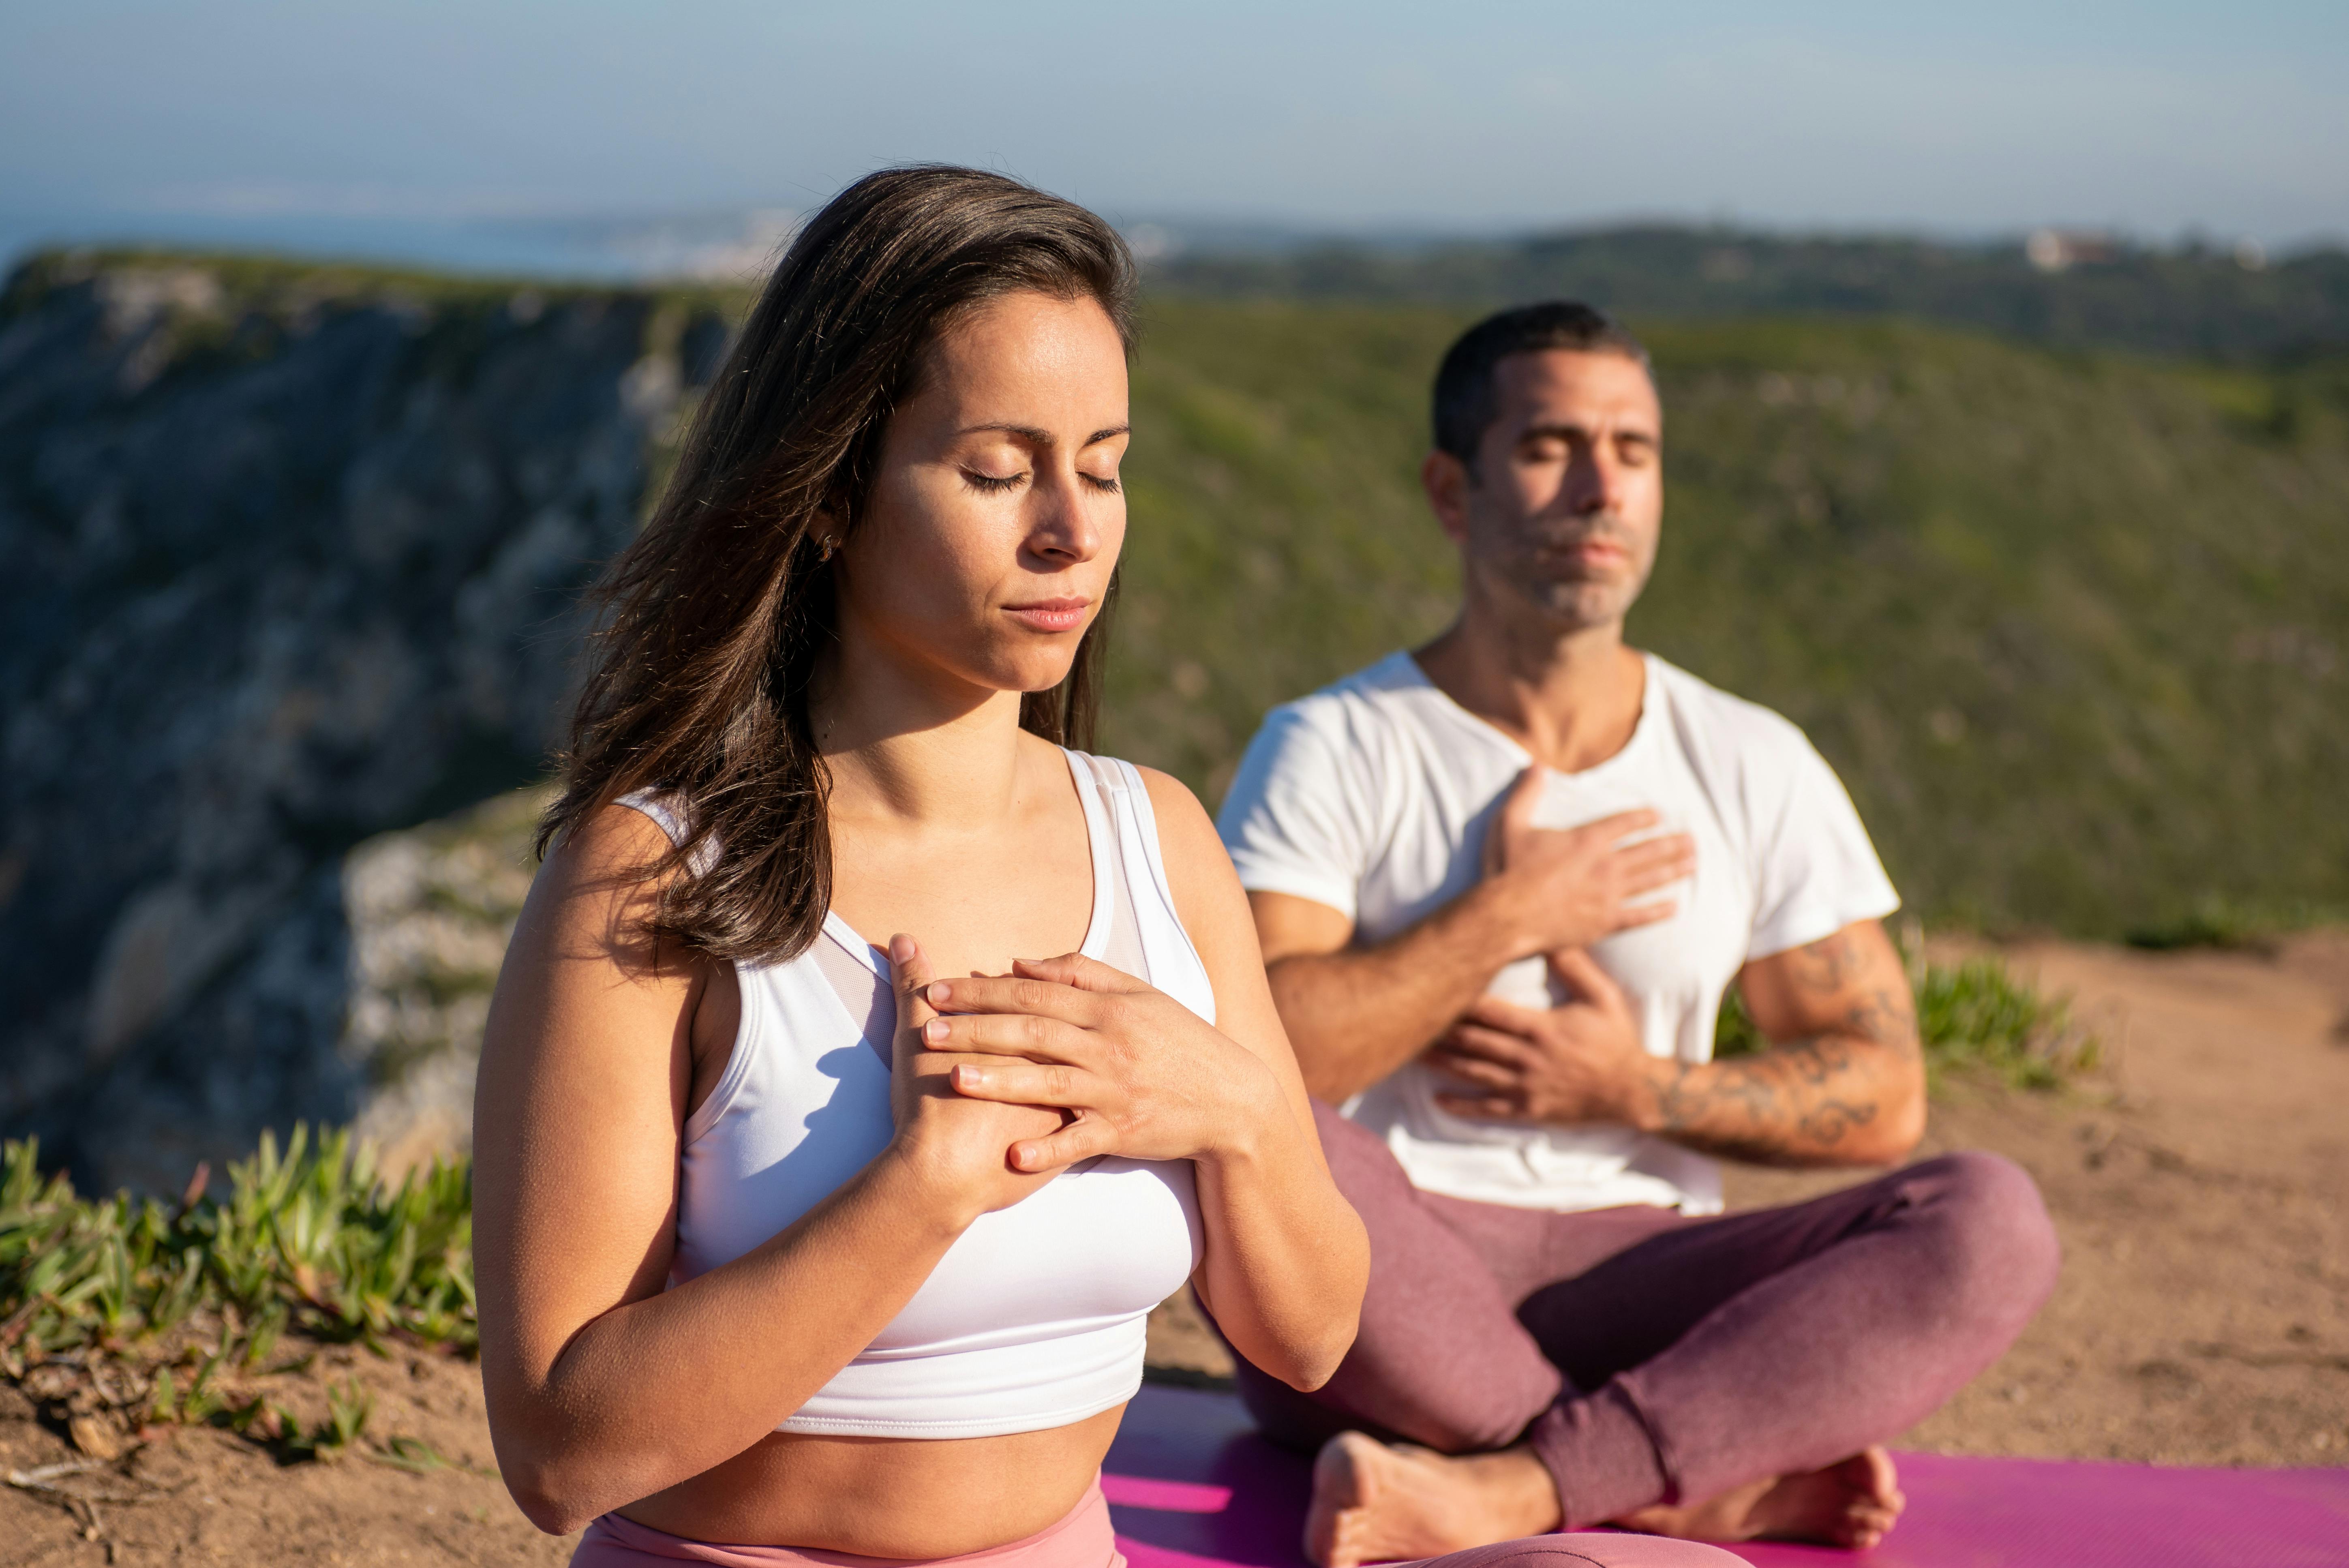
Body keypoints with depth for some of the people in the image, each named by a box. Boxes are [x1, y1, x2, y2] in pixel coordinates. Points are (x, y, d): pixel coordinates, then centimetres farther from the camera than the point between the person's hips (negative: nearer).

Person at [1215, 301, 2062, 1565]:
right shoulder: (1335, 749, 1)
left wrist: (1637, 1090, -5)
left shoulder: (1753, 769, 11)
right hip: (1376, 1301, -3)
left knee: (1988, 1223, -22)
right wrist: (1504, 918, -9)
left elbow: (1880, 1098, 10)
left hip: (1635, 1281, 3)